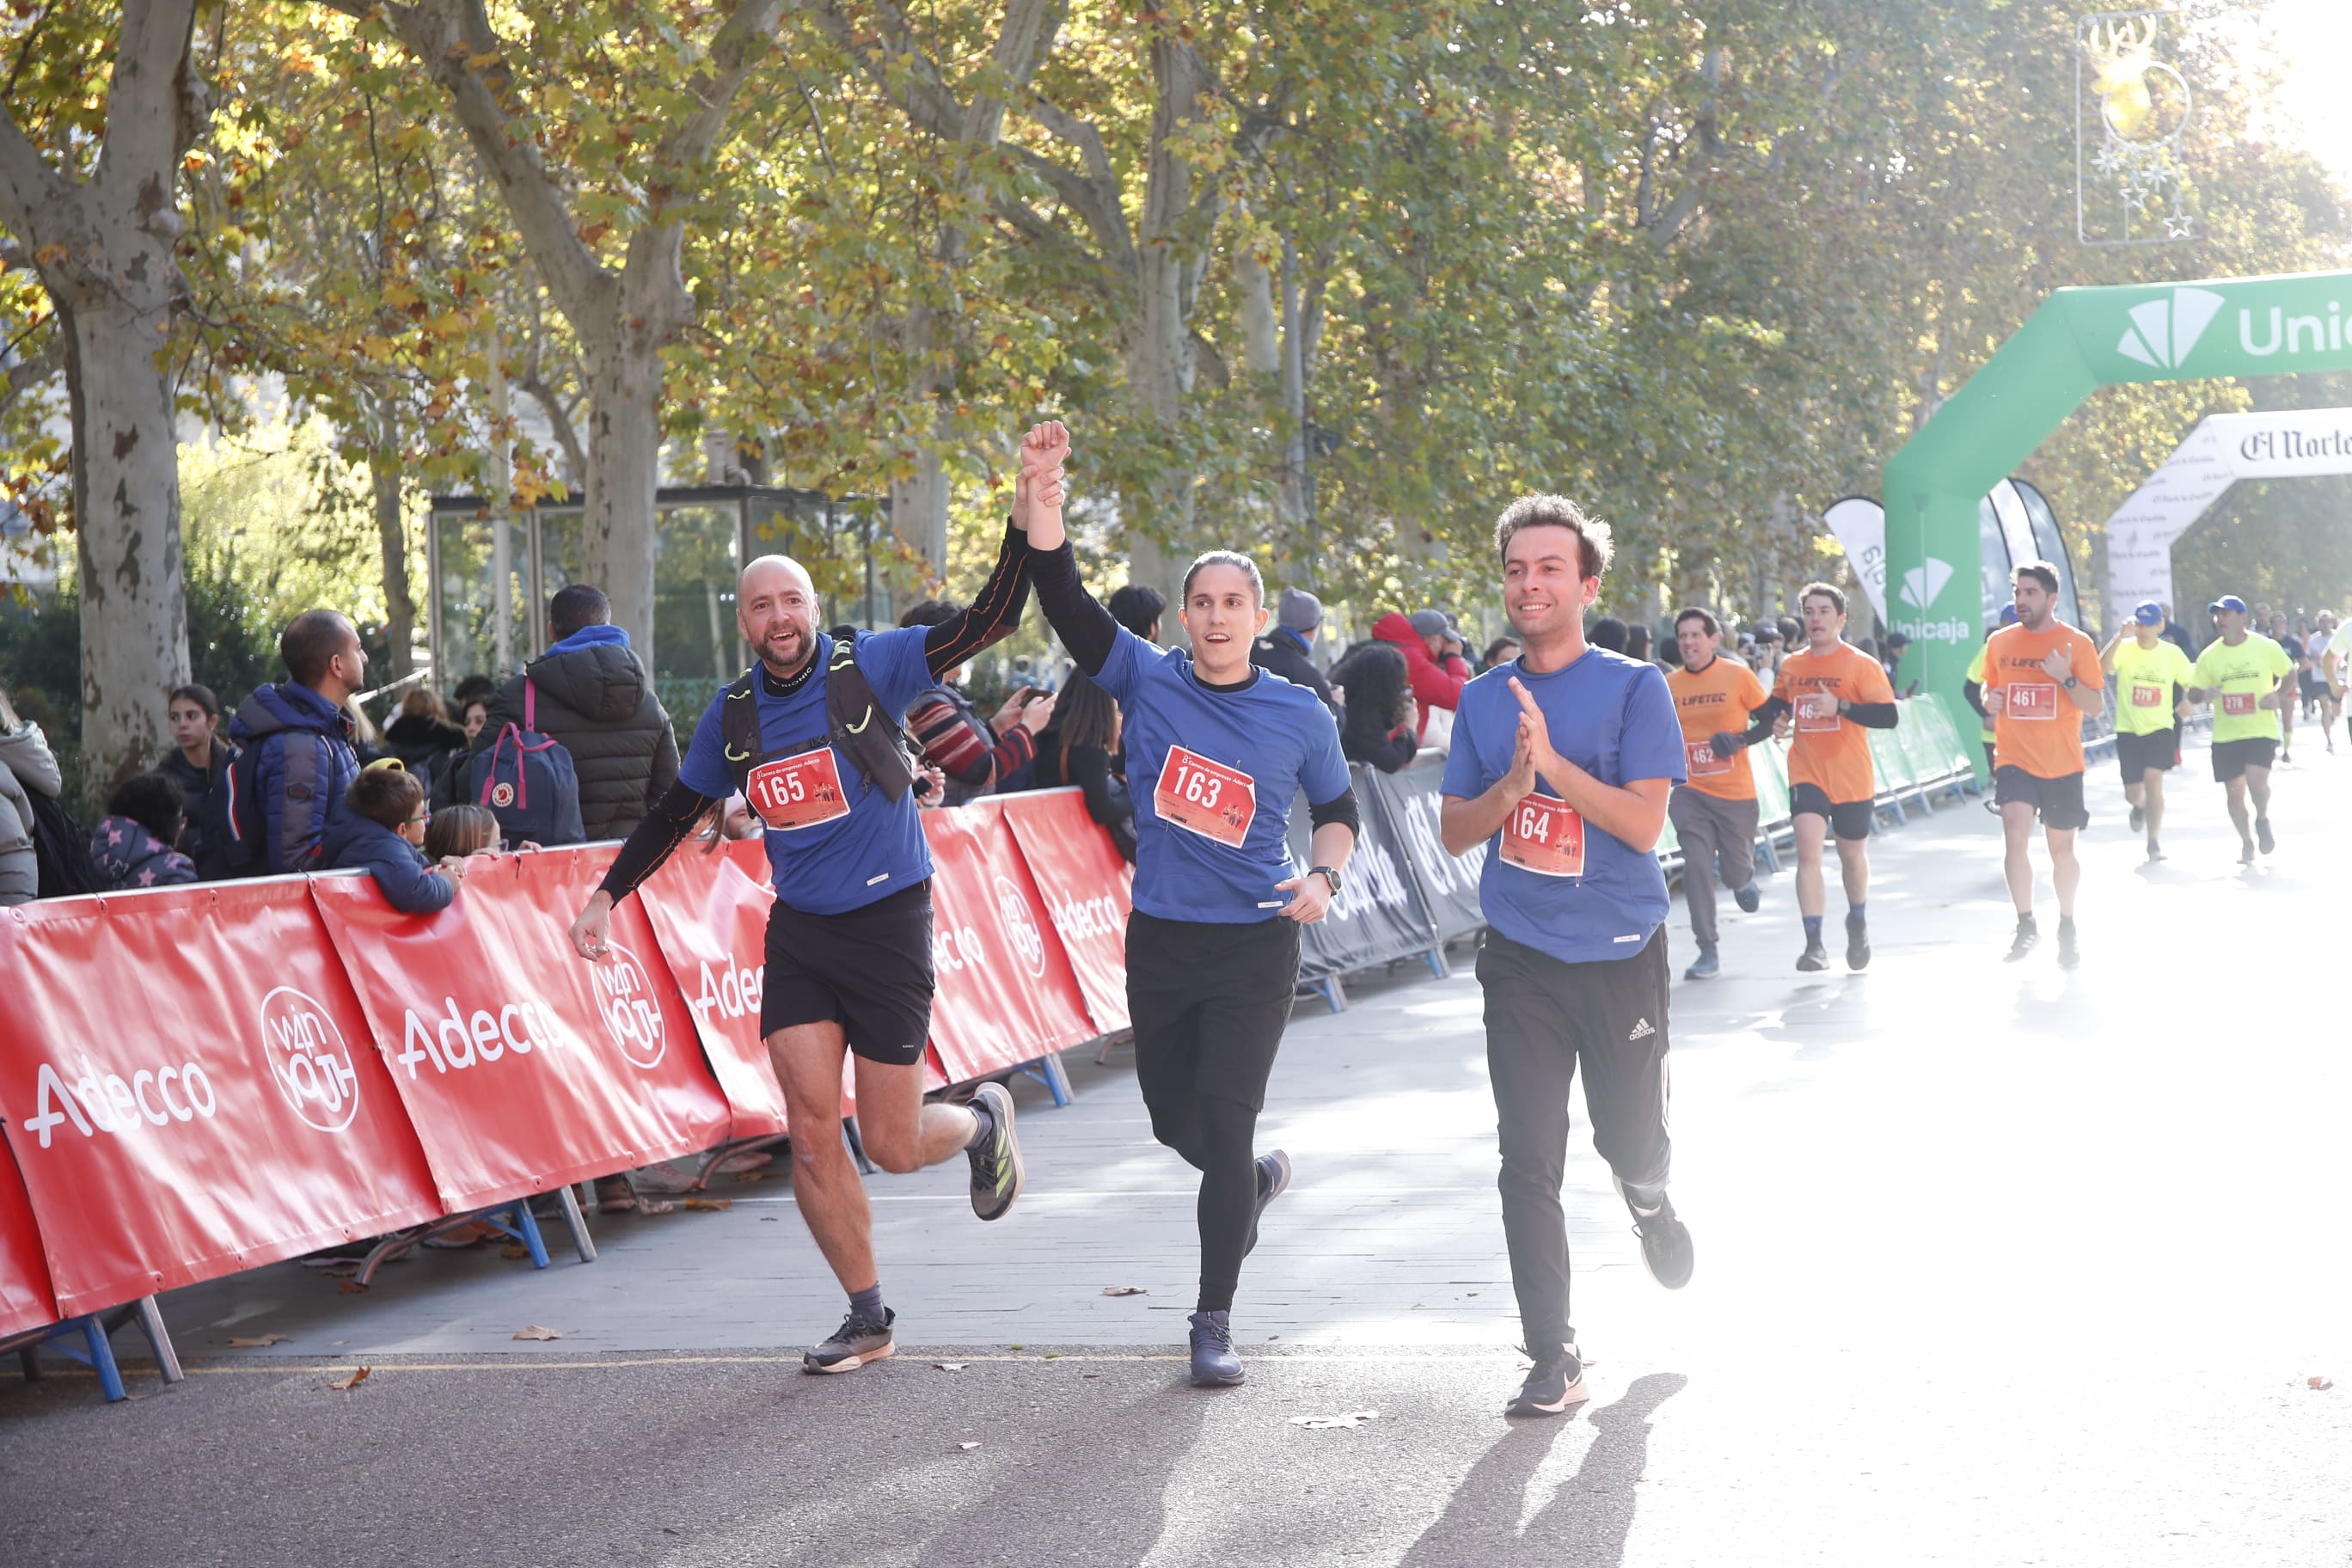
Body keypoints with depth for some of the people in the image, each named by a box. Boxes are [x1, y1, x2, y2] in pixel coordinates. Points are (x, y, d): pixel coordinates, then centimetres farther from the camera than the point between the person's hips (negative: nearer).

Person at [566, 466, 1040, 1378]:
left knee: (892, 1147, -1)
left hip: (887, 926, -4)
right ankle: (867, 1318, 7)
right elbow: (675, 814, 18)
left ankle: (982, 1123, 35)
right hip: (798, 932, 4)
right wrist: (607, 896, 12)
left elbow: (989, 623, -16)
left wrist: (1023, 526, -29)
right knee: (812, 1129, -6)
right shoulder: (731, 718, 5)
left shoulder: (870, 669, -7)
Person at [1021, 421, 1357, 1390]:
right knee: (1173, 1118, 12)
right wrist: (1045, 496, -24)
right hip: (1160, 939, 2)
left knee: (1224, 1124, -8)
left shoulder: (1301, 716, -1)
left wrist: (1323, 878, -5)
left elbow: (1337, 808, 14)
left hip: (1256, 946, -2)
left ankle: (1215, 1321, 5)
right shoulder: (1148, 681, -1)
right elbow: (1065, 601, -12)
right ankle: (1257, 1180, 48)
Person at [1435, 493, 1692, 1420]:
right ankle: (1553, 1360, 3)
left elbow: (1644, 823, -13)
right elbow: (1455, 830, 7)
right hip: (1521, 960, 2)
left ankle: (1647, 1194, 48)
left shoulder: (1634, 689, -5)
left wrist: (1552, 760, -22)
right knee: (1528, 1163, -4)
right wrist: (1513, 783, -12)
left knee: (1632, 1141, 10)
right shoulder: (1483, 701, 7)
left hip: (1620, 958, -2)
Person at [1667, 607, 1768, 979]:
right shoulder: (1668, 684, 2)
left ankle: (1745, 880, 44)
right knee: (1696, 866, -12)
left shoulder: (1738, 675, -5)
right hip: (1690, 792, 1)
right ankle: (1708, 952, -4)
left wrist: (1740, 739, -13)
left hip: (1736, 793, -1)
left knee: (1736, 872, 4)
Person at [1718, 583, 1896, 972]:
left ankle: (1858, 924, 44)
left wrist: (1840, 706, -25)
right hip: (1807, 776, 2)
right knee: (1808, 852, -16)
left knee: (1852, 856, 16)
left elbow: (1889, 716, -15)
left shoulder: (1861, 665, -8)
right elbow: (1775, 712, 19)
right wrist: (1743, 739, 1)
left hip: (1852, 779, -2)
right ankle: (1814, 945, -18)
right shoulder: (1791, 666, 5)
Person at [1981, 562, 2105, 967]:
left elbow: (2096, 707, -5)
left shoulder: (2076, 643, -4)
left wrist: (2065, 678, -21)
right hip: (2014, 761, 1)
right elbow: (1988, 688, 20)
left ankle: (2067, 928, 30)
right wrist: (1989, 700, -4)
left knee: (2061, 849, 10)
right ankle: (2026, 925, -6)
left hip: (2062, 765, -1)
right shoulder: (2000, 642, 4)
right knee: (2015, 836, -19)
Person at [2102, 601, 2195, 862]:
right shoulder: (2125, 648, -8)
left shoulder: (2173, 653, -2)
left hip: (2160, 728, 0)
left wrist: (2186, 701, -7)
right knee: (2133, 793, 6)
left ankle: (2154, 841, -10)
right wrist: (2121, 635, -39)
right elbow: (2103, 666, -29)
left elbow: (2189, 682, 14)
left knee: (2153, 780, -20)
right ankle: (2139, 806, 46)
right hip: (2128, 729, 0)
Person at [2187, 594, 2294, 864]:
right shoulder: (2209, 655, 0)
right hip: (2226, 734, 2)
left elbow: (2288, 673, 10)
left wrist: (2278, 695, -10)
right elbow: (2192, 693, 5)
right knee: (2235, 790, 5)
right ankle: (2246, 842, 26)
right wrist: (2204, 695, -19)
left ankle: (2262, 820, 12)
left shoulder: (2267, 647, -4)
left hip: (2261, 730, -2)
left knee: (2257, 781, -20)